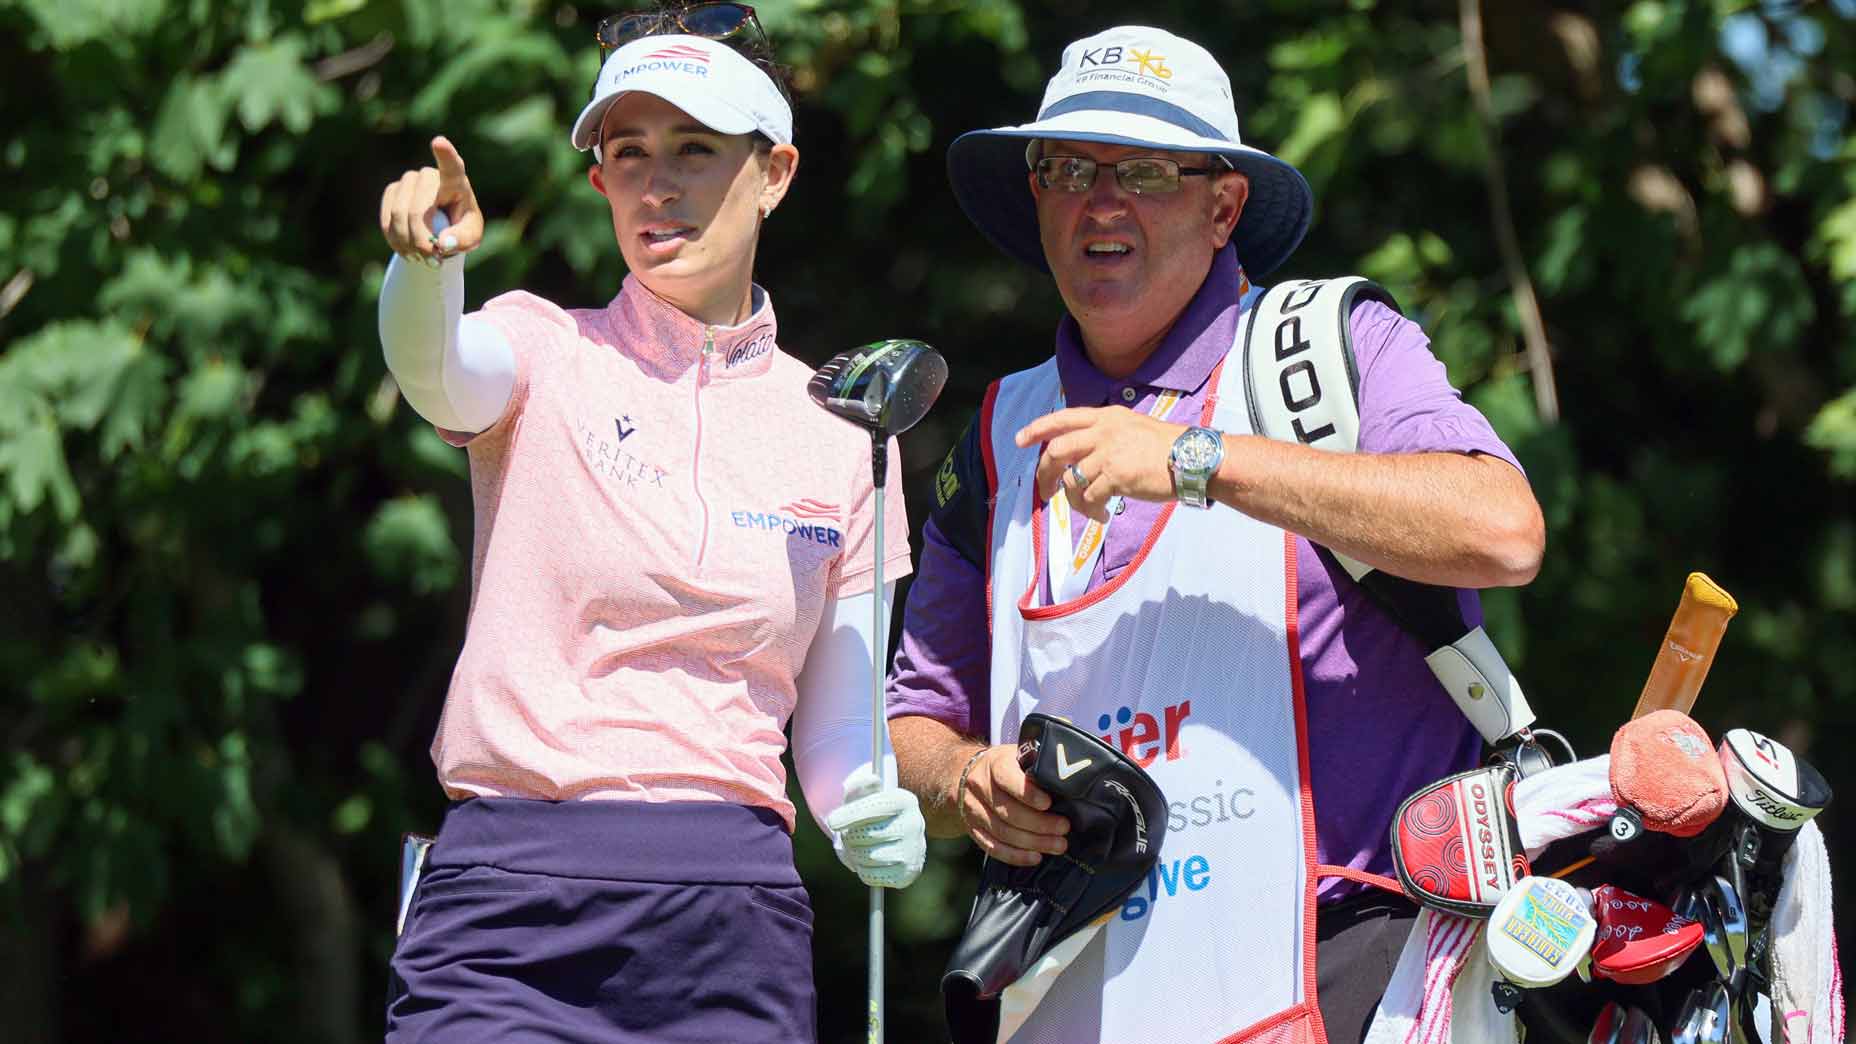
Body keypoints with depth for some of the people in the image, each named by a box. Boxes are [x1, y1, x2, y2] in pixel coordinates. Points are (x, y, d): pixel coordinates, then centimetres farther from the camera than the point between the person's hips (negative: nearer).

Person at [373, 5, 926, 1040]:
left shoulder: (842, 435, 11)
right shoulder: (548, 354, 5)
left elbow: (835, 732, 12)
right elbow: (436, 371, -20)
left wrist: (873, 818, -10)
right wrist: (428, 257, -42)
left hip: (734, 939, 3)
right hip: (511, 912, -2)